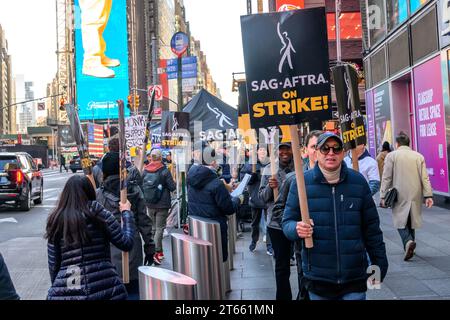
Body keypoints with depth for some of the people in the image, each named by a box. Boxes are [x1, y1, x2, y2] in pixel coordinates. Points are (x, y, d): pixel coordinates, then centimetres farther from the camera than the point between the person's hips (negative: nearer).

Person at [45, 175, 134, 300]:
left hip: (65, 292, 2)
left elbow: (53, 264, 5)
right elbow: (126, 244, -1)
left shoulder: (55, 220, 3)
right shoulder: (97, 213, -4)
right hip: (104, 288, -1)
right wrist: (126, 213, 12)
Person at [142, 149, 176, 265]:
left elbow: (141, 186, 9)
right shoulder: (164, 171, -13)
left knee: (153, 227, 16)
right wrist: (174, 183, 11)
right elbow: (172, 187, -10)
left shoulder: (145, 171, 0)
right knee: (160, 228, -1)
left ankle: (159, 251, 24)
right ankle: (156, 252, -9)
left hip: (149, 204, 5)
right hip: (162, 204, -4)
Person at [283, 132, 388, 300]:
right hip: (318, 279, 0)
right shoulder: (302, 183, -3)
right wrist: (297, 229, -21)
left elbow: (371, 227, 7)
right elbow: (287, 222, 1)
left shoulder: (358, 181, 1)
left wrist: (379, 263, 8)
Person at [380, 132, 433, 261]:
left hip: (400, 195, -3)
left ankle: (408, 241, -21)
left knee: (400, 220, 2)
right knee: (411, 220, 14)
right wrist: (428, 195, 0)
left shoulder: (391, 156, -2)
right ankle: (409, 248, 21)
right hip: (415, 195, 4)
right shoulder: (419, 156, 7)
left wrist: (383, 196, -2)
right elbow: (425, 178, 1)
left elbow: (386, 178, -5)